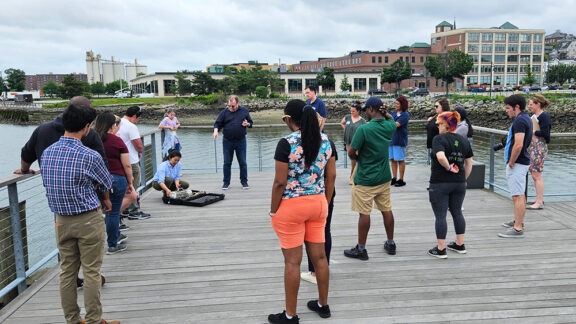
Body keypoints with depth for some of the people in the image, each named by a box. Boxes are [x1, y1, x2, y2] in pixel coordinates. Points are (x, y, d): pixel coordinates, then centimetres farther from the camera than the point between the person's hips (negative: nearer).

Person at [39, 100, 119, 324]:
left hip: (62, 220, 5)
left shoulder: (47, 153, -1)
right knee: (91, 273, 5)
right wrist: (106, 202, 20)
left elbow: (47, 184, 10)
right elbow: (105, 185, -1)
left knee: (67, 271, 13)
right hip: (89, 220, -5)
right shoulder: (90, 157, -18)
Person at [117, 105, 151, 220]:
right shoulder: (131, 127, -19)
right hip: (131, 161, -8)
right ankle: (134, 211, 8)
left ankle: (126, 209, 25)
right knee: (132, 188, 1)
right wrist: (140, 152, 2)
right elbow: (139, 146, -21)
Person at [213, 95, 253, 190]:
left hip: (241, 141, 0)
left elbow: (251, 123, 11)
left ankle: (244, 182, 15)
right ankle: (226, 183, 15)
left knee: (243, 162, 4)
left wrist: (247, 124, -12)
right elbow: (218, 123, -1)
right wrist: (216, 131, -20)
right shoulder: (224, 112, 1)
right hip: (227, 141, 0)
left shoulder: (244, 111, 3)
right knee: (227, 163, 5)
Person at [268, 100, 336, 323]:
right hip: (318, 203, 6)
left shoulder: (287, 143, -16)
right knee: (319, 256, 16)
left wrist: (273, 211, -6)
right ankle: (323, 305, 32)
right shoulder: (325, 140, 3)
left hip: (291, 206, -6)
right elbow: (331, 176, 6)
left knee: (292, 261, 3)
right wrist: (325, 203, 16)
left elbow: (280, 182, -16)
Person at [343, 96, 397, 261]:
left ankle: (361, 249, 11)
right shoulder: (390, 126, -2)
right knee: (387, 210, 15)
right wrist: (384, 112, 1)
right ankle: (391, 244, 28)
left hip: (365, 179, -6)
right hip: (384, 177, 6)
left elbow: (351, 153, -17)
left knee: (364, 213, 1)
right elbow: (390, 118, 23)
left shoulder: (364, 129, -20)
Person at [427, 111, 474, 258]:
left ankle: (441, 249, 5)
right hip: (459, 184, 6)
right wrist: (464, 178, 16)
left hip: (439, 184, -6)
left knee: (440, 216, 0)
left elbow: (441, 157, -30)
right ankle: (460, 245, 25)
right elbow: (469, 163, 10)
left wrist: (449, 167, -14)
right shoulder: (464, 140, 7)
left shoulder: (439, 139, -13)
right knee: (457, 212, 17)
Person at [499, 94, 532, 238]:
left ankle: (517, 229, -6)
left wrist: (511, 162, -16)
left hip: (517, 163, -11)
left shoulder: (520, 121, -18)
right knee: (520, 194, 20)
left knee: (518, 196, -9)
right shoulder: (526, 118, 14)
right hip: (522, 161, 11)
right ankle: (518, 221, 32)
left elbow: (518, 145, -27)